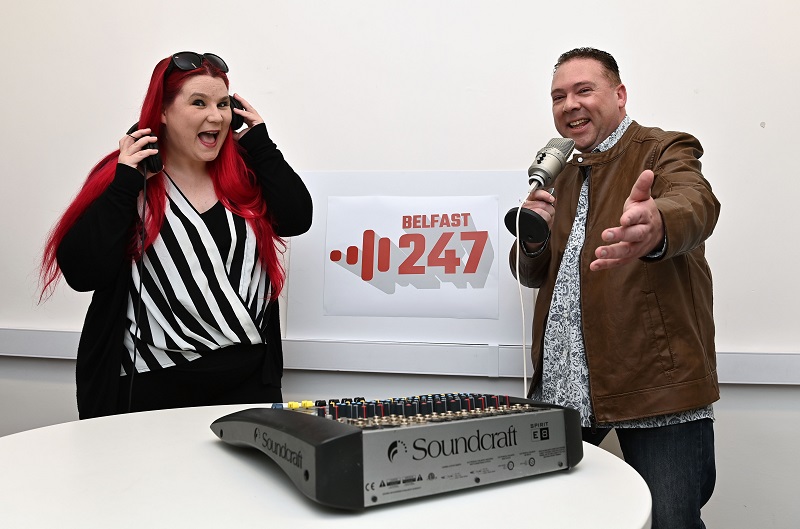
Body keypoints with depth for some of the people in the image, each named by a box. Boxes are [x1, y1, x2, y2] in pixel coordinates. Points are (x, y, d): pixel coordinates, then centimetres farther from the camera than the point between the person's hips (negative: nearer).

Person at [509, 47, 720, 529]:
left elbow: (695, 205, -27)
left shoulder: (667, 152, -2)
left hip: (657, 382, -5)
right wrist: (534, 235, -7)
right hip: (561, 386, 6)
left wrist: (654, 226, -52)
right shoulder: (564, 174, 17)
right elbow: (533, 274, 18)